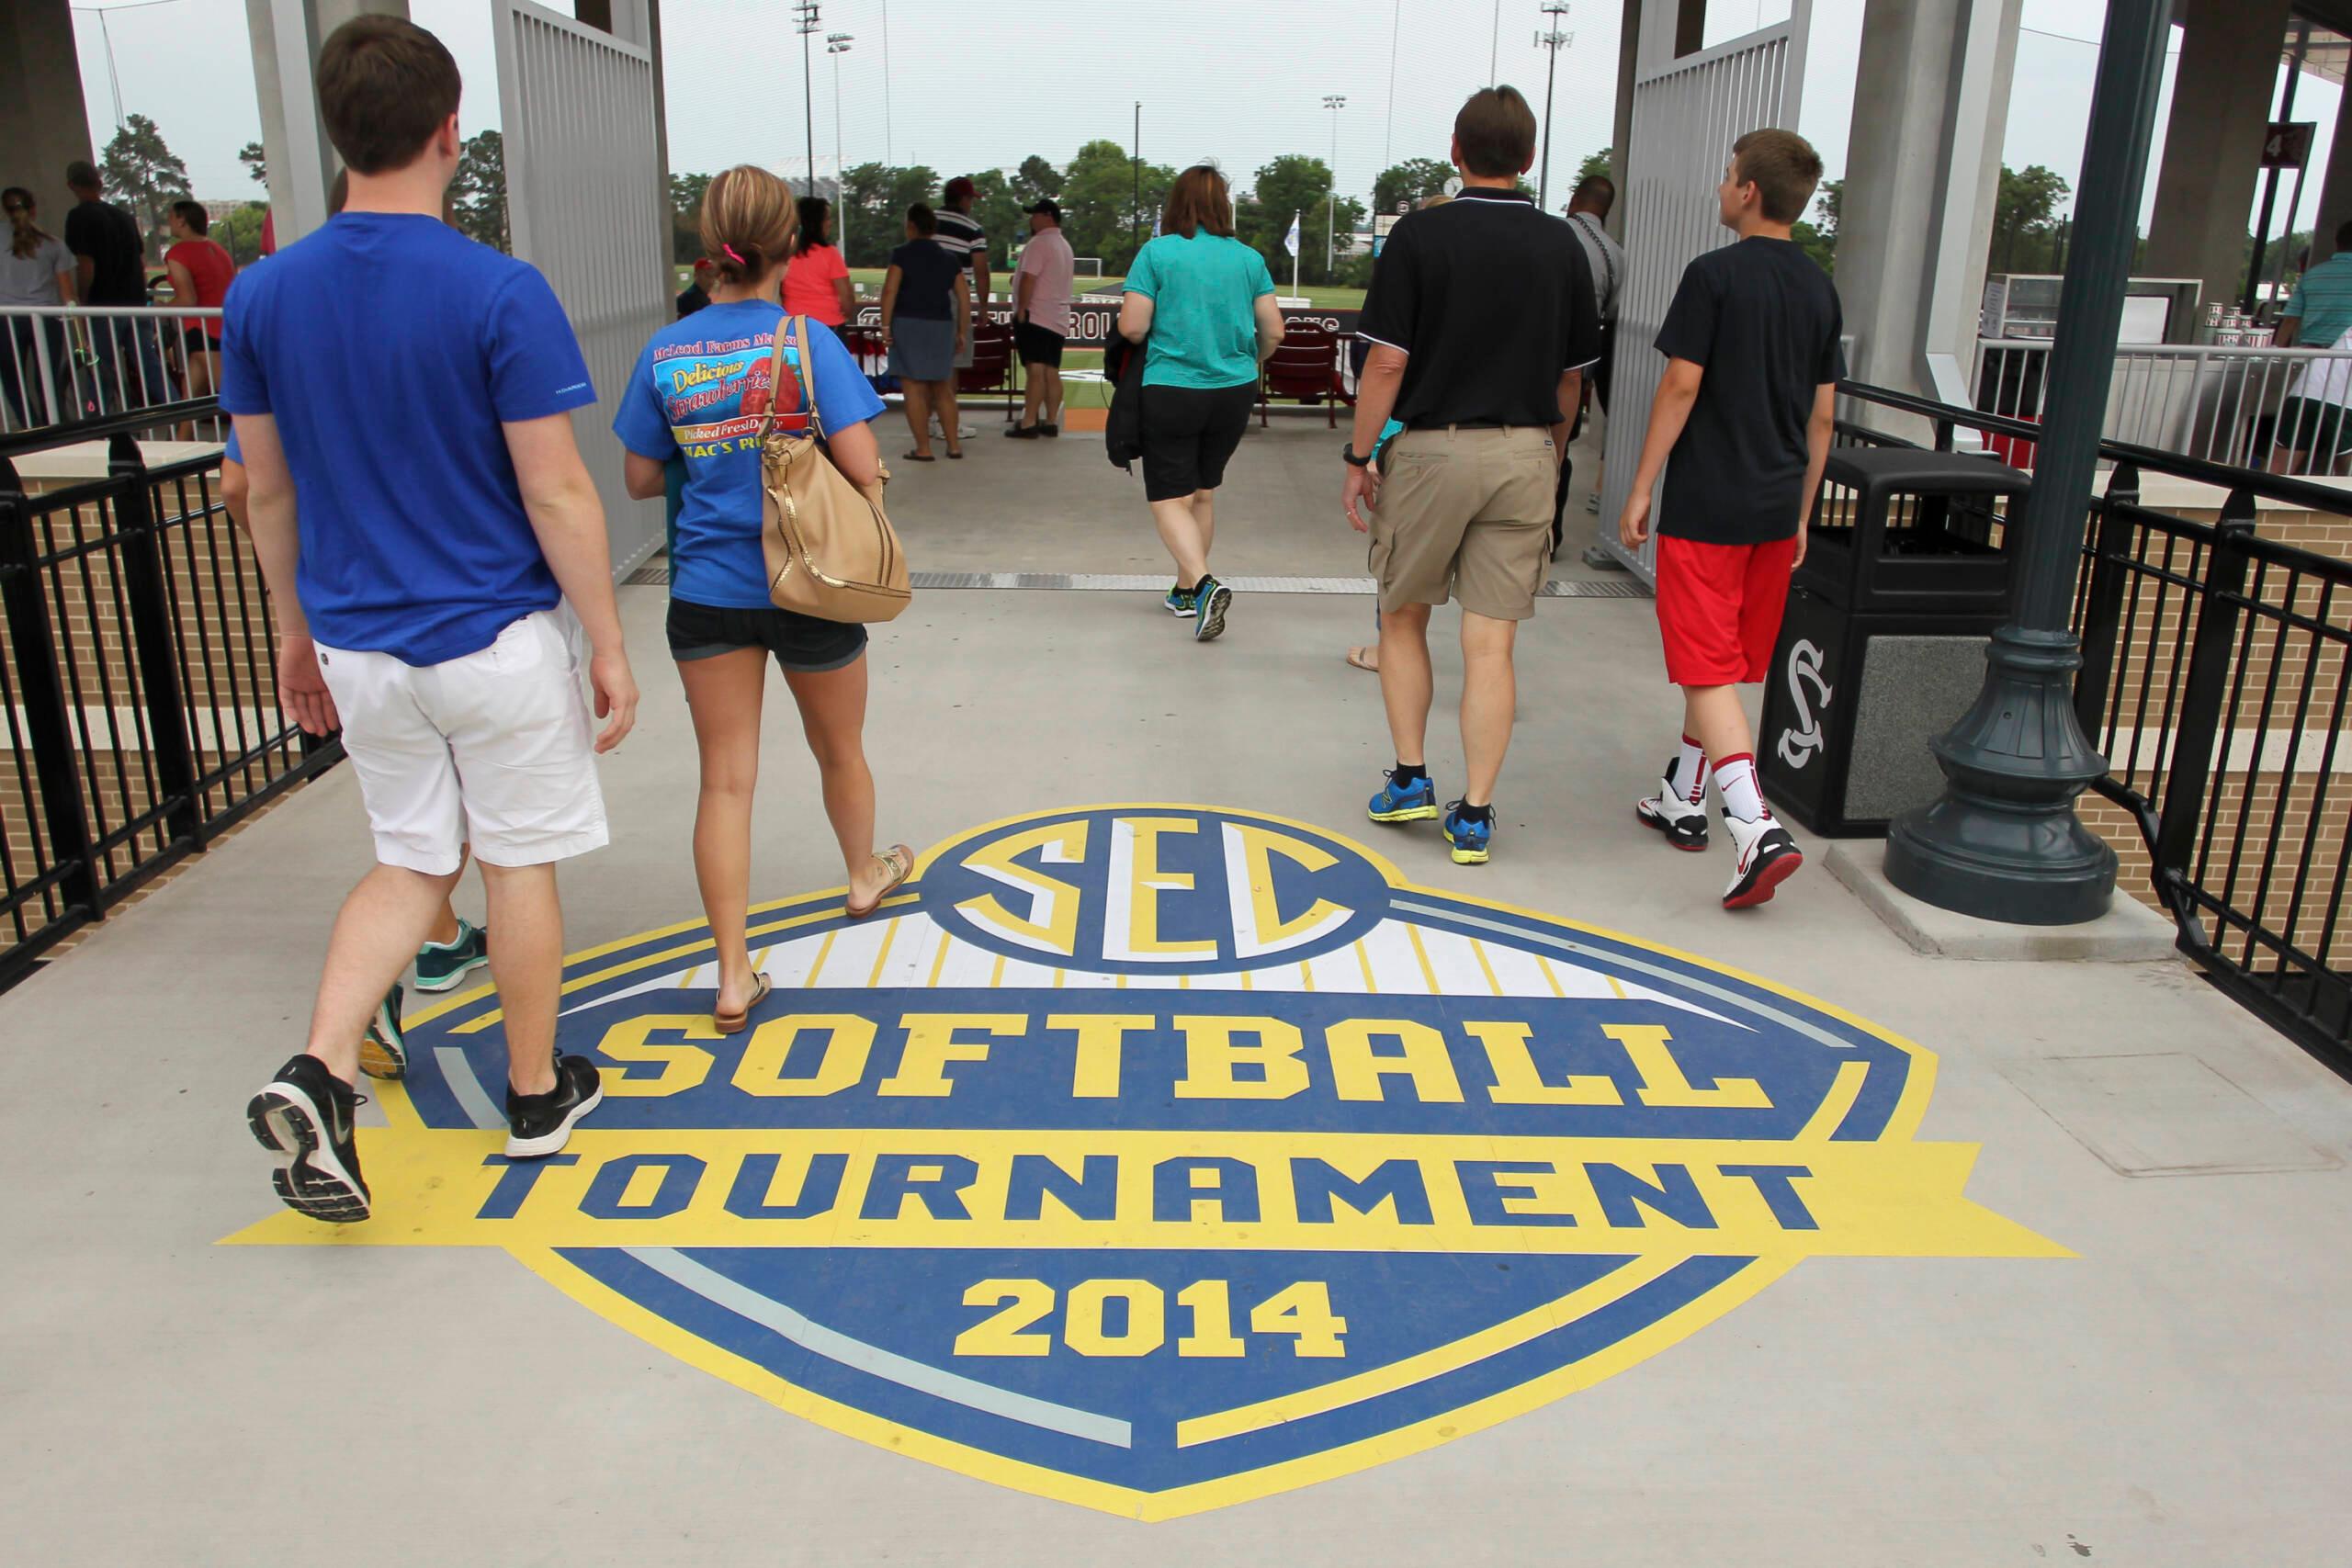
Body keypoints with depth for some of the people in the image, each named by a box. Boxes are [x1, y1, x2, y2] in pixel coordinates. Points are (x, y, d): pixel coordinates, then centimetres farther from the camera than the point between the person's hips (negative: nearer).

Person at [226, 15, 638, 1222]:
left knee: (412, 861, 19)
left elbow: (266, 493, 7)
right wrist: (609, 646, -6)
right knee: (518, 864, 12)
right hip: (496, 643, -4)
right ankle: (536, 1097, 27)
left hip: (359, 650, 4)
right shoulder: (501, 293, -16)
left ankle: (320, 1072, 2)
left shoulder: (261, 294, -1)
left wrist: (295, 629, 19)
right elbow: (555, 495, -15)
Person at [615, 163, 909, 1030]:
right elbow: (862, 468, -17)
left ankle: (733, 976, 3)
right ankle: (864, 875, 48)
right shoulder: (808, 340, -12)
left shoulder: (666, 352, -3)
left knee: (724, 779, 4)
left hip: (707, 592, 2)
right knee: (839, 752, 22)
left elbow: (641, 479, 4)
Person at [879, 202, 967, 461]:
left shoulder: (903, 254, -4)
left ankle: (923, 449, -4)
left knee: (914, 389, -2)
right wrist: (961, 333, 13)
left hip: (908, 324, -5)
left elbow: (890, 290, -12)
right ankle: (954, 445, 13)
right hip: (941, 325, 5)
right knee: (942, 389, 14)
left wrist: (885, 326, -9)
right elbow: (964, 296, 7)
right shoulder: (949, 260, 9)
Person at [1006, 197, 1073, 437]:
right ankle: (1051, 421, 9)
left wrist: (1021, 310, -14)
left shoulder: (1039, 243, -10)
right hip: (1059, 318, 9)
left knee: (1035, 370, -13)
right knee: (1052, 371, 8)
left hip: (1035, 316, -9)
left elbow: (1029, 279, -18)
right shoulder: (1065, 245, 21)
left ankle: (1028, 423, -17)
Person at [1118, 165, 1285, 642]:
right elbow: (1273, 332, 3)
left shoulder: (1157, 252, -8)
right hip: (1235, 392, 4)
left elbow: (1131, 327, -12)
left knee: (1169, 499, 1)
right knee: (1202, 494, 18)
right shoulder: (1249, 258, 2)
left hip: (1170, 392, -4)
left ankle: (1204, 583, -20)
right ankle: (1186, 591, 27)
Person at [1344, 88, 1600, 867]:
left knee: (1403, 617, 17)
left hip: (1432, 447, -2)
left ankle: (1411, 778, 17)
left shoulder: (1420, 235, -6)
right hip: (1522, 453, 3)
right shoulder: (1561, 244, 5)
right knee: (1490, 644, 3)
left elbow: (1388, 364, -10)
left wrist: (1357, 458, -2)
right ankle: (1474, 816, 6)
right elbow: (1571, 377, 10)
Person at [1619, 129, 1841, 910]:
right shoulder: (1820, 289, 9)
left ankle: (1757, 827, -18)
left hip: (1706, 507, -6)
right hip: (1776, 510, 7)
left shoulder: (1715, 275, -10)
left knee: (1709, 670, -5)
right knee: (1728, 663, 17)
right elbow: (1822, 415, 11)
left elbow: (1681, 387, -13)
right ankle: (1680, 800, 30)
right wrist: (1800, 514, 18)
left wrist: (1640, 491, -6)